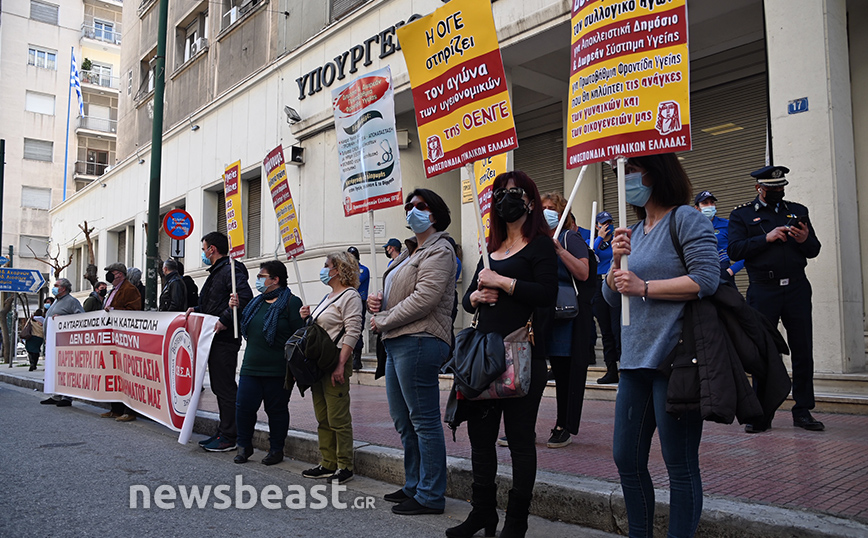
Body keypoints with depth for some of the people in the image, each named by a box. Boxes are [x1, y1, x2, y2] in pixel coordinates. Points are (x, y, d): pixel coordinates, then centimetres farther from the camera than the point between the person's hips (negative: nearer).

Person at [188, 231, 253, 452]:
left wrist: (224, 320, -27)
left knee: (225, 388, -6)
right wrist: (197, 309, 13)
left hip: (225, 339, -11)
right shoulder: (216, 272, 21)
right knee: (218, 386, 15)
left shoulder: (230, 270, -13)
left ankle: (229, 437, 2)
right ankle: (223, 432, 24)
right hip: (216, 339, 11)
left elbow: (245, 298, -26)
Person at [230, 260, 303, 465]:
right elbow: (243, 329, 23)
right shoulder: (256, 302, 16)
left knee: (277, 409, 5)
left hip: (277, 371, -6)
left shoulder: (291, 302, -5)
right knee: (244, 406, 2)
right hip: (251, 367, 6)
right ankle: (244, 446, 21)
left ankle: (276, 449, 20)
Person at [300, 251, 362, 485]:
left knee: (338, 417, -5)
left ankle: (345, 466, 4)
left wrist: (341, 365, -23)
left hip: (336, 363, -9)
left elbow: (352, 333, -17)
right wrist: (307, 318, 7)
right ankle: (328, 464, 19)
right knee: (323, 417, 12)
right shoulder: (328, 297, 19)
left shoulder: (350, 296, -9)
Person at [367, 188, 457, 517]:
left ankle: (430, 496, 4)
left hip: (418, 342, -10)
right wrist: (377, 301, 7)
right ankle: (414, 486, 27)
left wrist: (382, 321, -11)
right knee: (402, 419, 15)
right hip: (397, 343, 10)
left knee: (424, 420, -5)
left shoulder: (439, 250, -7)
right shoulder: (410, 253, 23)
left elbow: (423, 299, -19)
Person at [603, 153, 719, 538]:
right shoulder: (635, 229, 16)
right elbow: (612, 297, 15)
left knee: (680, 466, 3)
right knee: (626, 459, 13)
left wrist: (644, 287, -14)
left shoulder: (685, 219, -5)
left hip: (674, 358, -8)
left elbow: (707, 279, -17)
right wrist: (617, 263, -3)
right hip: (635, 360, 8)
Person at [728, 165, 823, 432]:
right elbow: (734, 250, -6)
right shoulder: (741, 215, 7)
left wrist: (804, 240, -8)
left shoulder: (797, 210, 17)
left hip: (797, 289, 3)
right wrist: (766, 238, -15)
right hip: (763, 292, -3)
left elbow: (814, 250, 14)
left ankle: (803, 412, 15)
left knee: (803, 352, 4)